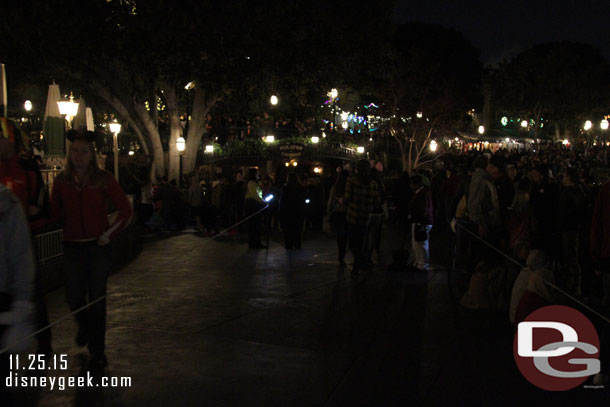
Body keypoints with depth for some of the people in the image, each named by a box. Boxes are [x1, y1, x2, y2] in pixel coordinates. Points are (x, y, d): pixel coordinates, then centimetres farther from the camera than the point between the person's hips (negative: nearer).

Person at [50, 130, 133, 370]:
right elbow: (54, 212, 12)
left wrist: (109, 234, -4)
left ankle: (97, 352, 14)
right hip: (72, 247, 2)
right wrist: (66, 226, 0)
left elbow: (126, 211, -1)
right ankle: (85, 327, 38)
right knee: (75, 298, 3)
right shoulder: (62, 181, 2)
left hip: (98, 247, -2)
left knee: (97, 300, 1)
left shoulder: (103, 179, -4)